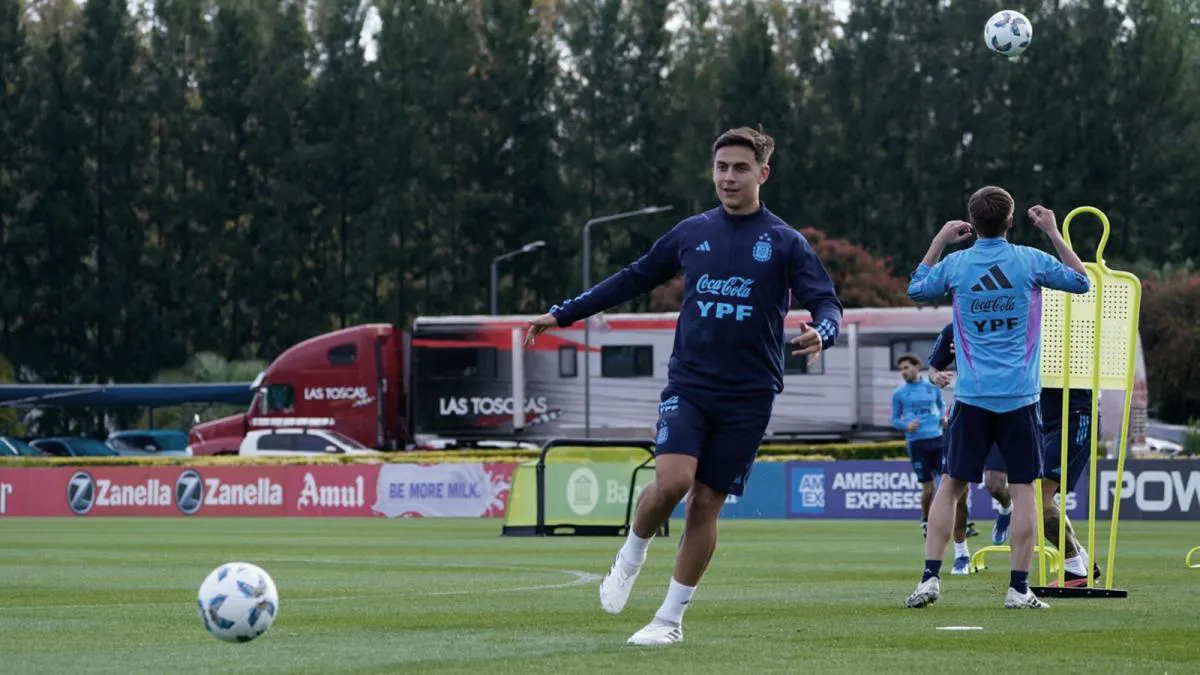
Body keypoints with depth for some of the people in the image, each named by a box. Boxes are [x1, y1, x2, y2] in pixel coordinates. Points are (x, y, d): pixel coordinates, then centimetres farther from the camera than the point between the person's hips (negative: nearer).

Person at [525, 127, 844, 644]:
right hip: (688, 383, 1)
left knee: (706, 502, 0)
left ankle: (671, 617, 12)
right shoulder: (692, 233, 8)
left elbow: (825, 302, -5)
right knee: (672, 480, -21)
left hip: (748, 395, -1)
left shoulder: (785, 243, 0)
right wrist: (563, 313, 20)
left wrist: (821, 332, -30)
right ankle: (631, 558, 8)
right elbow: (633, 279, 19)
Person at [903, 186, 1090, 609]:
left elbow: (916, 290, 20)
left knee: (950, 485, 7)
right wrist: (1054, 233, 16)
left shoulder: (955, 265, 0)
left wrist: (939, 242, 23)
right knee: (1023, 488, 1)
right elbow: (1081, 282, 13)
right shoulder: (1030, 261, -3)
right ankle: (1019, 587, -2)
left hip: (972, 397, 1)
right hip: (1020, 397, -1)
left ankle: (930, 578, 0)